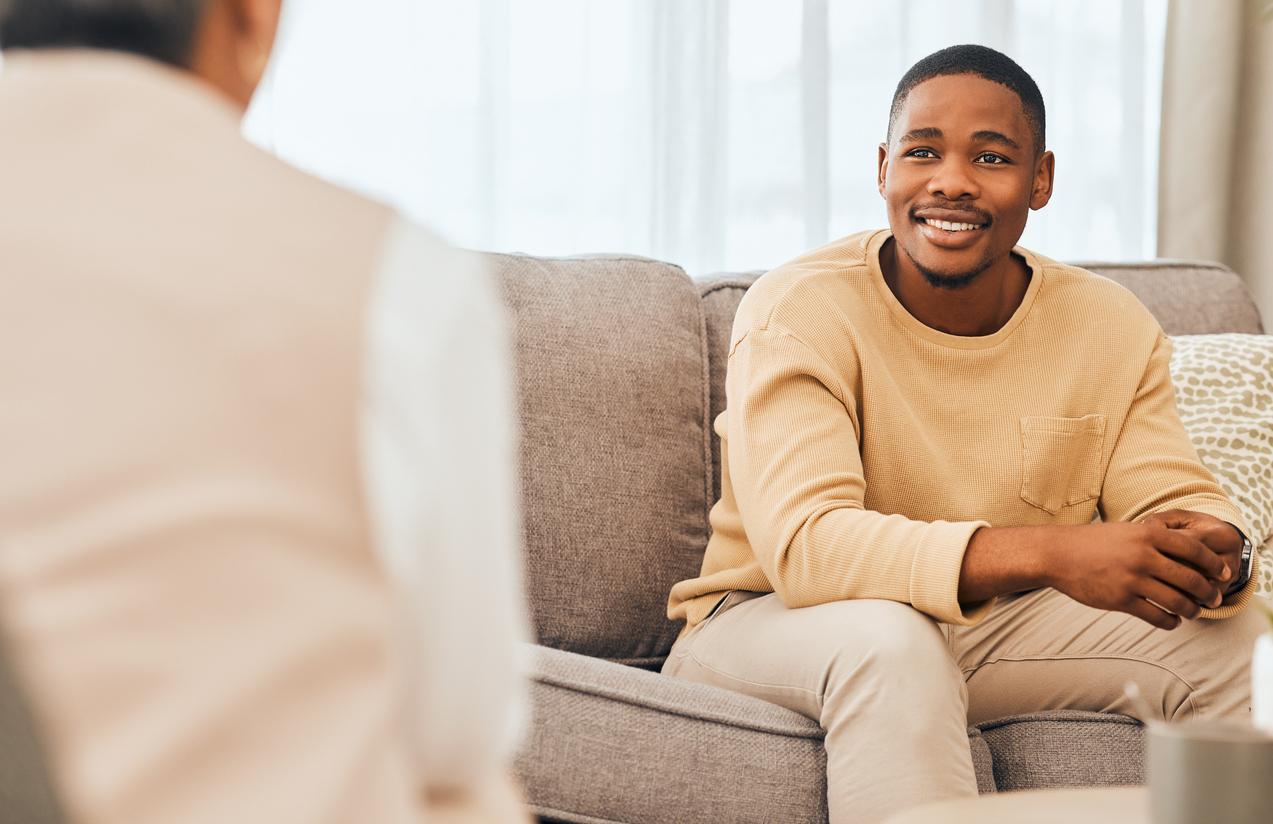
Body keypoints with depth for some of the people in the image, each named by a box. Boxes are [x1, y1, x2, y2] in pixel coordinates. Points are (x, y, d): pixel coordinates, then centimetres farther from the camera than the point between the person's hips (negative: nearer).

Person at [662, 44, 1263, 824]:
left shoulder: (1114, 327, -2)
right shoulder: (798, 312, -18)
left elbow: (1178, 500, -4)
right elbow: (803, 544, -30)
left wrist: (1216, 553, -32)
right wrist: (1051, 553, -42)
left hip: (1002, 628, 5)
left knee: (1236, 640, -14)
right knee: (887, 640, -37)